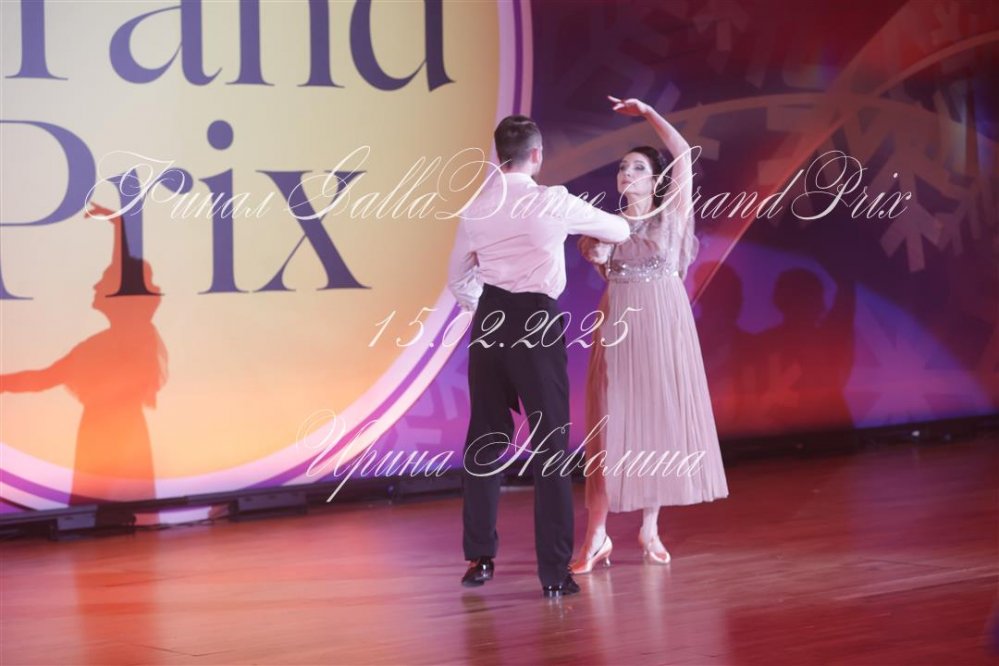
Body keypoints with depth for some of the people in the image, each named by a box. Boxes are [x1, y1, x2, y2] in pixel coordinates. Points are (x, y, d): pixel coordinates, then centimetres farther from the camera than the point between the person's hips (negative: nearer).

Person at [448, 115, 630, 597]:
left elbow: (458, 279, 14)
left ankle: (478, 559, 21)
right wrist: (608, 230, 32)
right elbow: (618, 230, 8)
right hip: (536, 322, -5)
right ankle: (554, 573, -2)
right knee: (550, 445, -1)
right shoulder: (554, 202, -7)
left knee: (485, 441, 14)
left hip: (489, 321, 5)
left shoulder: (476, 208, 5)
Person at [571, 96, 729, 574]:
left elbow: (683, 153, -7)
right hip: (618, 324, 1)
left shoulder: (672, 215, 2)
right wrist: (595, 254, -18)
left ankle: (649, 529, 10)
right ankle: (597, 535, -5)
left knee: (659, 418, 1)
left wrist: (645, 112, -3)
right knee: (612, 422, -3)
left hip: (663, 325, -1)